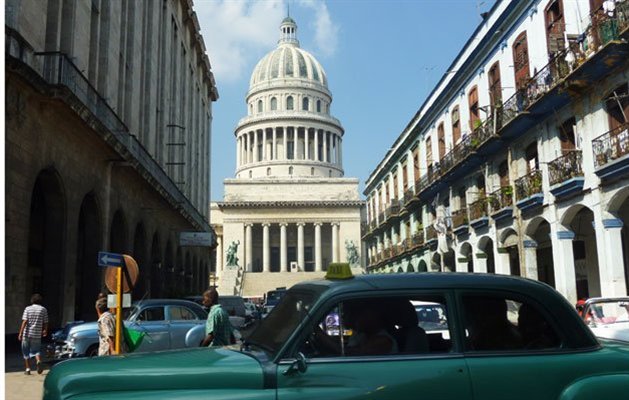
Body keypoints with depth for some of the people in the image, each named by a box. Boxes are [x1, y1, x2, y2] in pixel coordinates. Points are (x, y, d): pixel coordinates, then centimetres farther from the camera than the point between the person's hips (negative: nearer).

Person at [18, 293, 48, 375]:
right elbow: (45, 323, 4)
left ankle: (28, 369, 14)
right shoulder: (43, 309, 2)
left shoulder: (28, 309, -1)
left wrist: (20, 333, -10)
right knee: (37, 350, 12)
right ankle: (39, 361, -16)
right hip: (37, 334, 1)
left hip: (27, 334, -1)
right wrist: (45, 331, 22)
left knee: (26, 352, 12)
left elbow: (24, 321, -10)